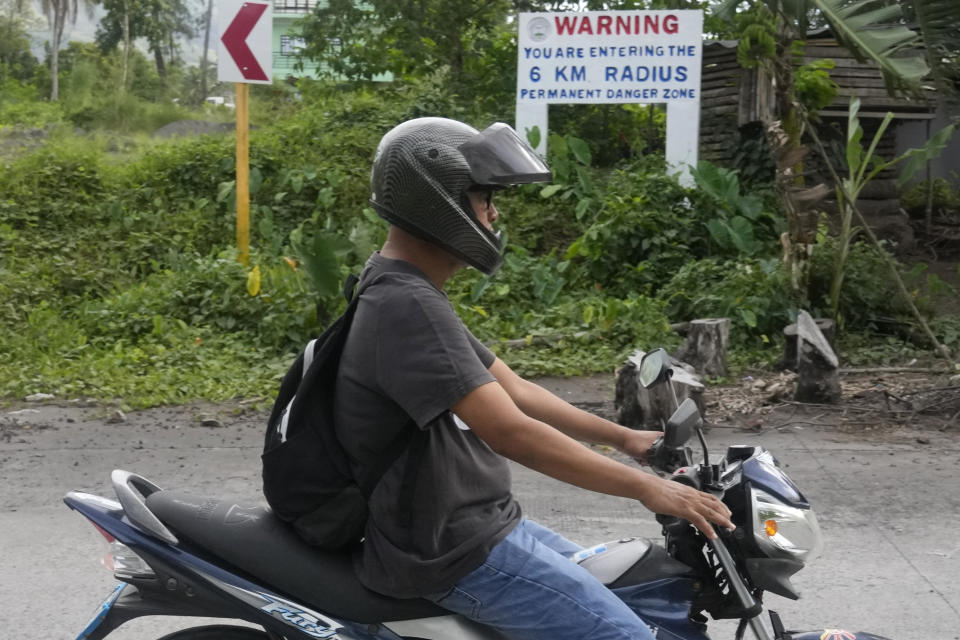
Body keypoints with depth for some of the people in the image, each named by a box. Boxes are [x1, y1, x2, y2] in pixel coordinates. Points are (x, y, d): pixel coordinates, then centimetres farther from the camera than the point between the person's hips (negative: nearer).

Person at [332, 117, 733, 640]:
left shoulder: (413, 295, 12)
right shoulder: (406, 307, -23)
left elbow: (515, 391, 16)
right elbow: (509, 431, -29)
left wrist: (625, 438, 11)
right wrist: (645, 488, -25)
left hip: (481, 524, 11)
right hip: (450, 554, -11)